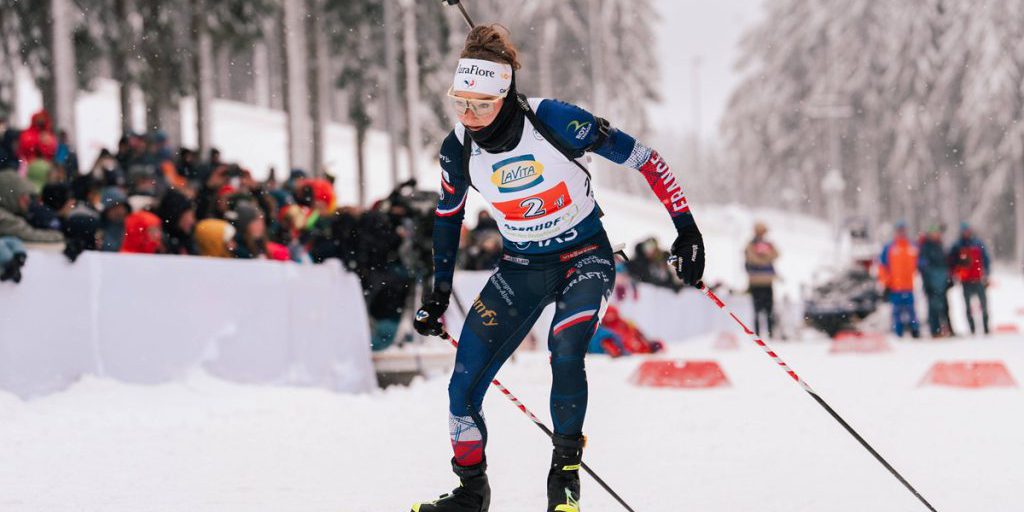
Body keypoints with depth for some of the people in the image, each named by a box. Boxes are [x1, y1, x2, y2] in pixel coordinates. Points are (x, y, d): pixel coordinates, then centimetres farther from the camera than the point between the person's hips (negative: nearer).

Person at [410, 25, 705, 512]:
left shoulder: (554, 121, -26)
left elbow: (641, 157, -16)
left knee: (565, 350, -32)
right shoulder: (458, 149, -13)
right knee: (463, 387, -5)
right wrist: (440, 291, 12)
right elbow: (448, 214, 8)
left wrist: (686, 229, -16)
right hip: (521, 266, 4)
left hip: (585, 257, -4)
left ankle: (565, 468, -10)